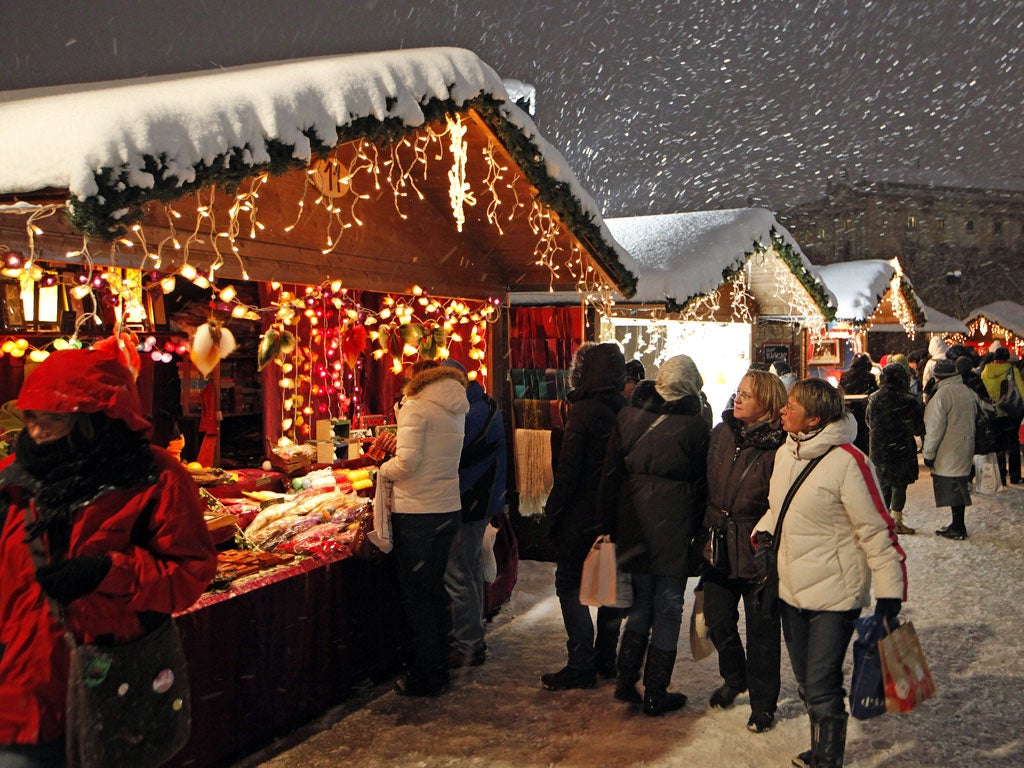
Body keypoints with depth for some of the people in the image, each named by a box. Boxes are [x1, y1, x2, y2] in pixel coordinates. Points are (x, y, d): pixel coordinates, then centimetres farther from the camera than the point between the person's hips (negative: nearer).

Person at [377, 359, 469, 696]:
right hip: (449, 508, 7)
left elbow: (407, 462, -20)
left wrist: (382, 470, -2)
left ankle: (425, 678, 12)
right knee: (435, 590, 17)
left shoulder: (416, 407, -12)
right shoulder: (456, 409, 10)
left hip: (416, 512, -7)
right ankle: (440, 669, 26)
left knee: (416, 595, 4)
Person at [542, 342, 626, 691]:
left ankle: (581, 665, 0)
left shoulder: (584, 411, -16)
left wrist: (553, 508, -9)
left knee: (569, 584, 1)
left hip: (583, 514, -7)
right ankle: (606, 659, 24)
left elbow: (568, 467, -18)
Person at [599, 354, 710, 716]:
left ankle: (626, 680, 17)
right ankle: (655, 693, 13)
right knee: (668, 607, 7)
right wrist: (695, 529, 7)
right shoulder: (695, 424, -7)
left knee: (640, 601, 18)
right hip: (674, 528, -3)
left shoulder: (628, 415, 2)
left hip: (633, 524, 3)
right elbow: (701, 485, -4)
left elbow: (611, 473, 3)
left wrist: (612, 524, 8)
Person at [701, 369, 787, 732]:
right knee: (717, 620, 16)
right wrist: (706, 528, 9)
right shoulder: (721, 434, 3)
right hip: (719, 547, 6)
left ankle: (763, 701, 28)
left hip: (758, 552, -5)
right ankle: (734, 678, 43)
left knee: (761, 630, 9)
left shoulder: (779, 446, -15)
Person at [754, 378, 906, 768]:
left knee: (822, 685, -2)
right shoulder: (785, 453, 4)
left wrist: (889, 592, -16)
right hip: (791, 589, 8)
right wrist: (763, 531, 0)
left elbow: (876, 529, -16)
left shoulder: (847, 461, -18)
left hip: (834, 592, -7)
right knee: (806, 682, 19)